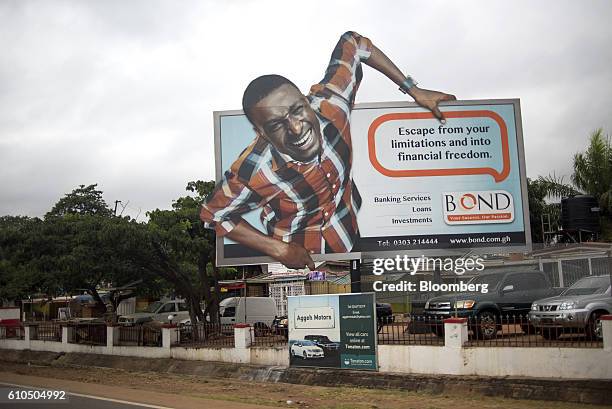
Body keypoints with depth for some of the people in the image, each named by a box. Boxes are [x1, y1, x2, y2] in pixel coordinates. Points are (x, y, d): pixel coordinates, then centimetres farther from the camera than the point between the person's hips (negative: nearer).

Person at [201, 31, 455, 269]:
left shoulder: (330, 103, -30)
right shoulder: (251, 173, -37)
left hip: (353, 234, 4)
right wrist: (278, 250, -21)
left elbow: (351, 43, -13)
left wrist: (414, 91, -11)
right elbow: (213, 215, -18)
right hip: (299, 256, -4)